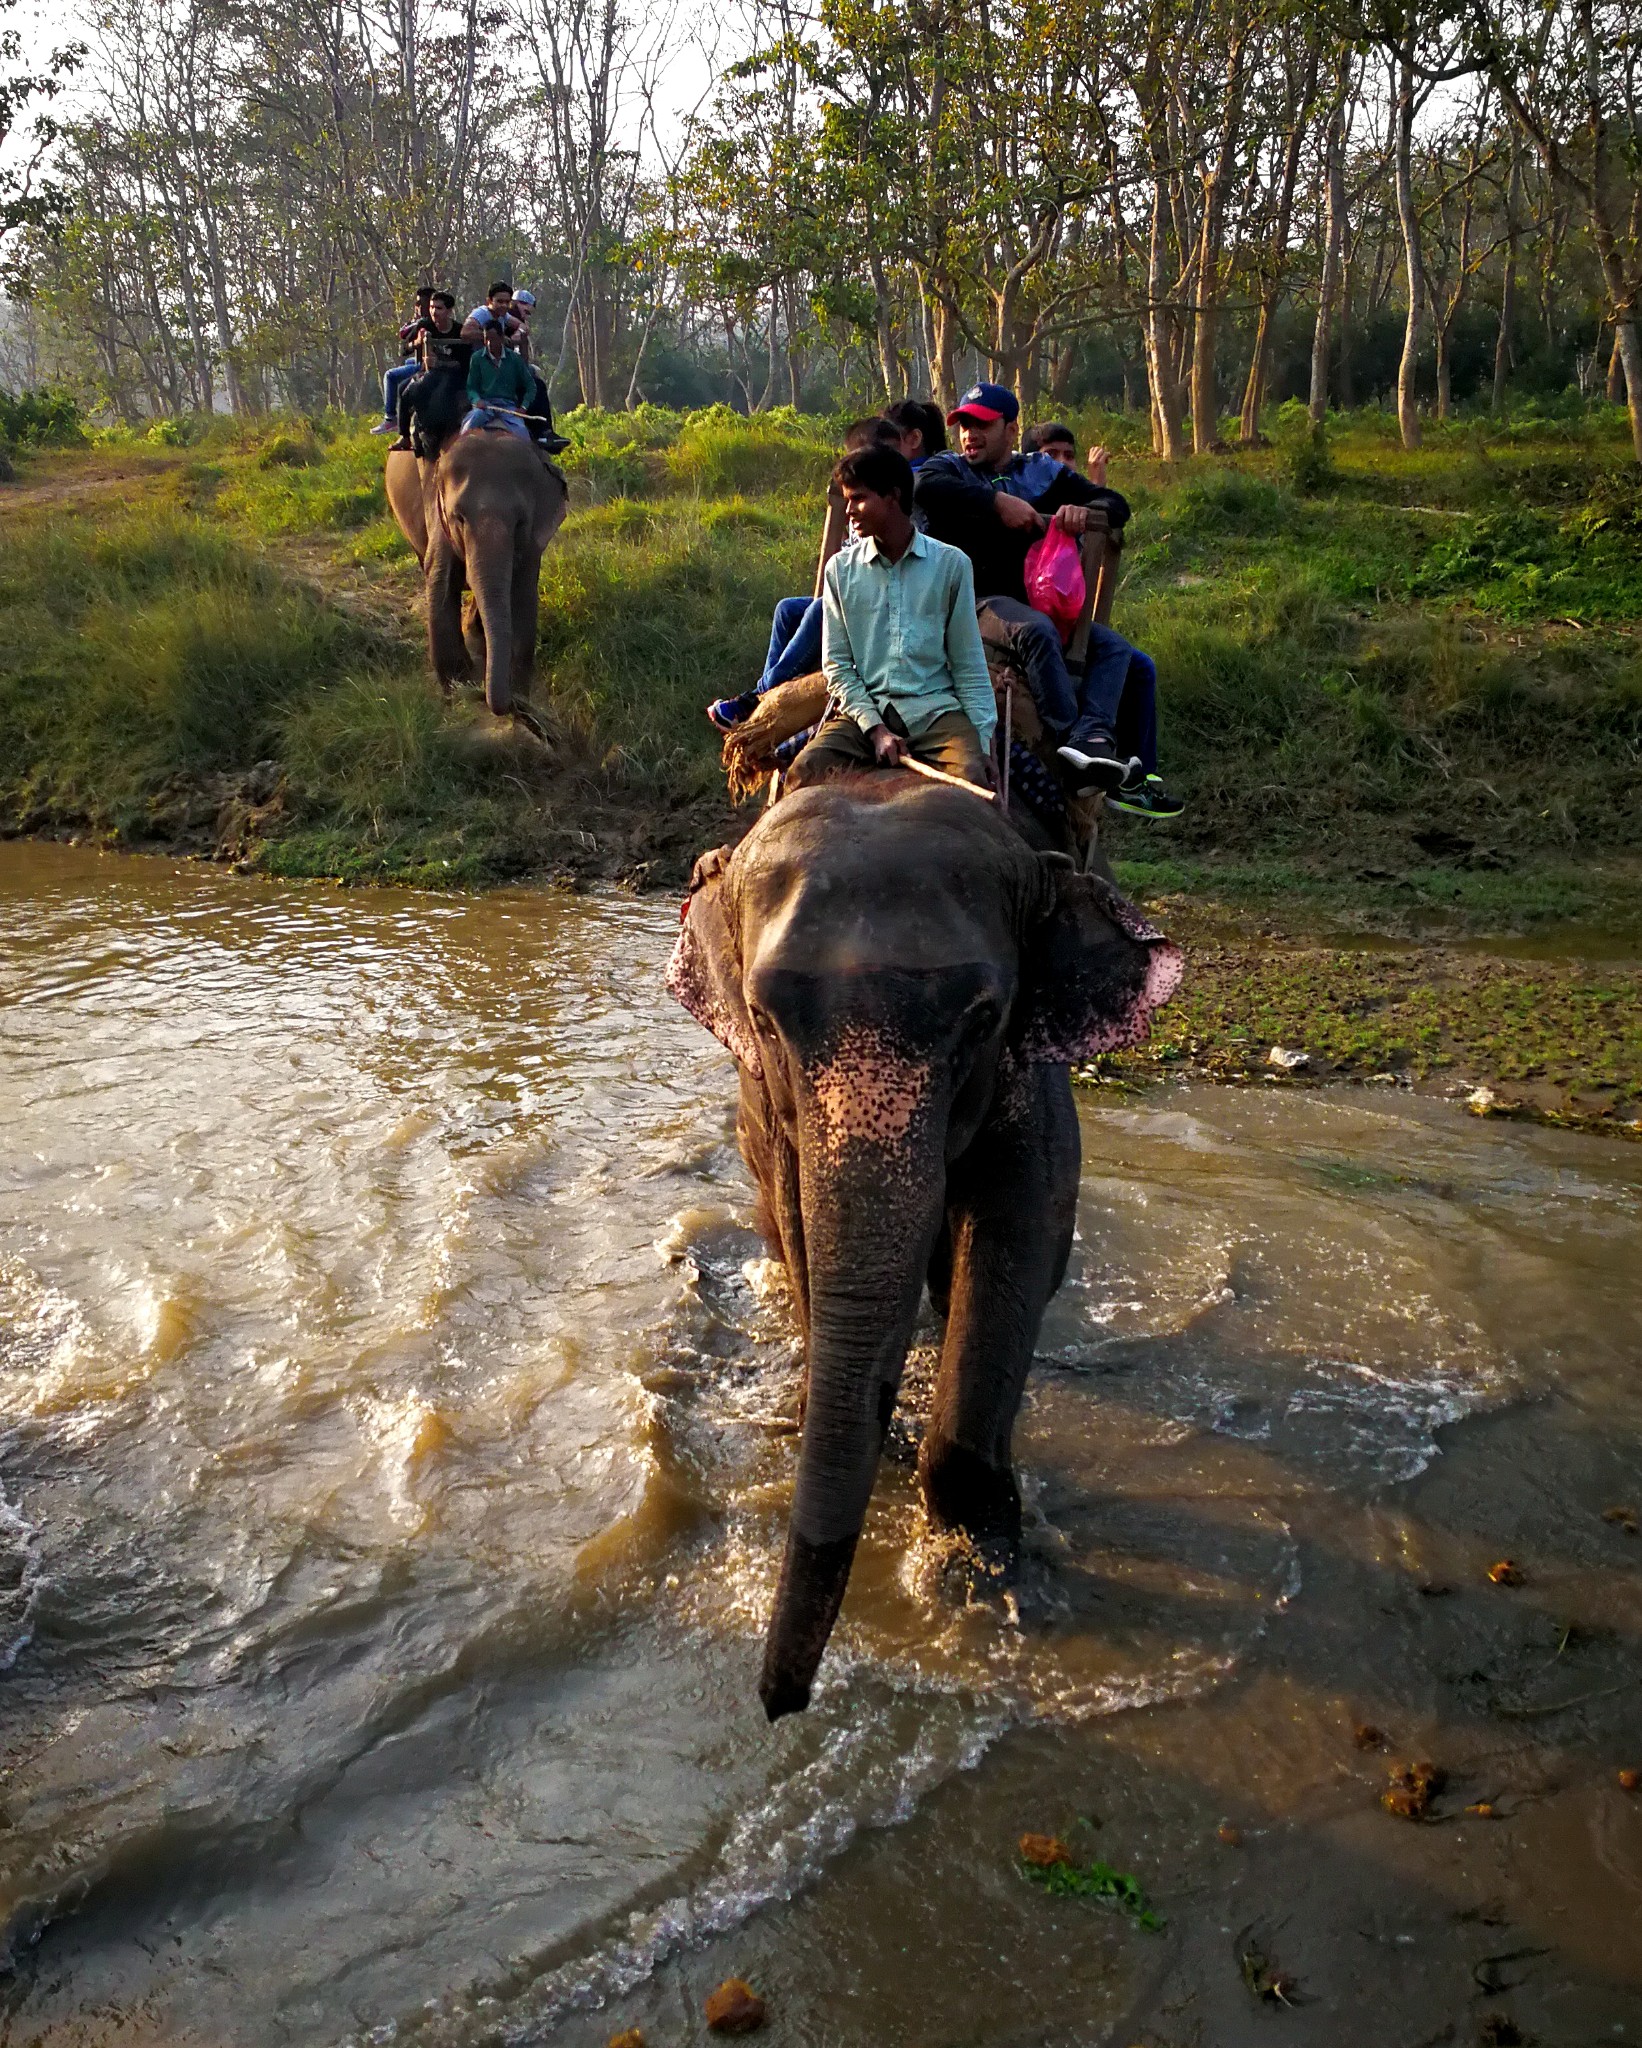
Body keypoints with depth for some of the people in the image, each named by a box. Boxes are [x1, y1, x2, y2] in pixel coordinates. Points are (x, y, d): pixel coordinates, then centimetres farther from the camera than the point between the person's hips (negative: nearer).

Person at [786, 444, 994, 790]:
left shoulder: (951, 564, 5)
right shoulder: (841, 569, 8)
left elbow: (968, 665, 5)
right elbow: (836, 663, 6)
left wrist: (983, 744, -5)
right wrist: (876, 729, -10)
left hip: (935, 710, -1)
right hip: (863, 709, 1)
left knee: (973, 778, -31)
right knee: (806, 772, -27)